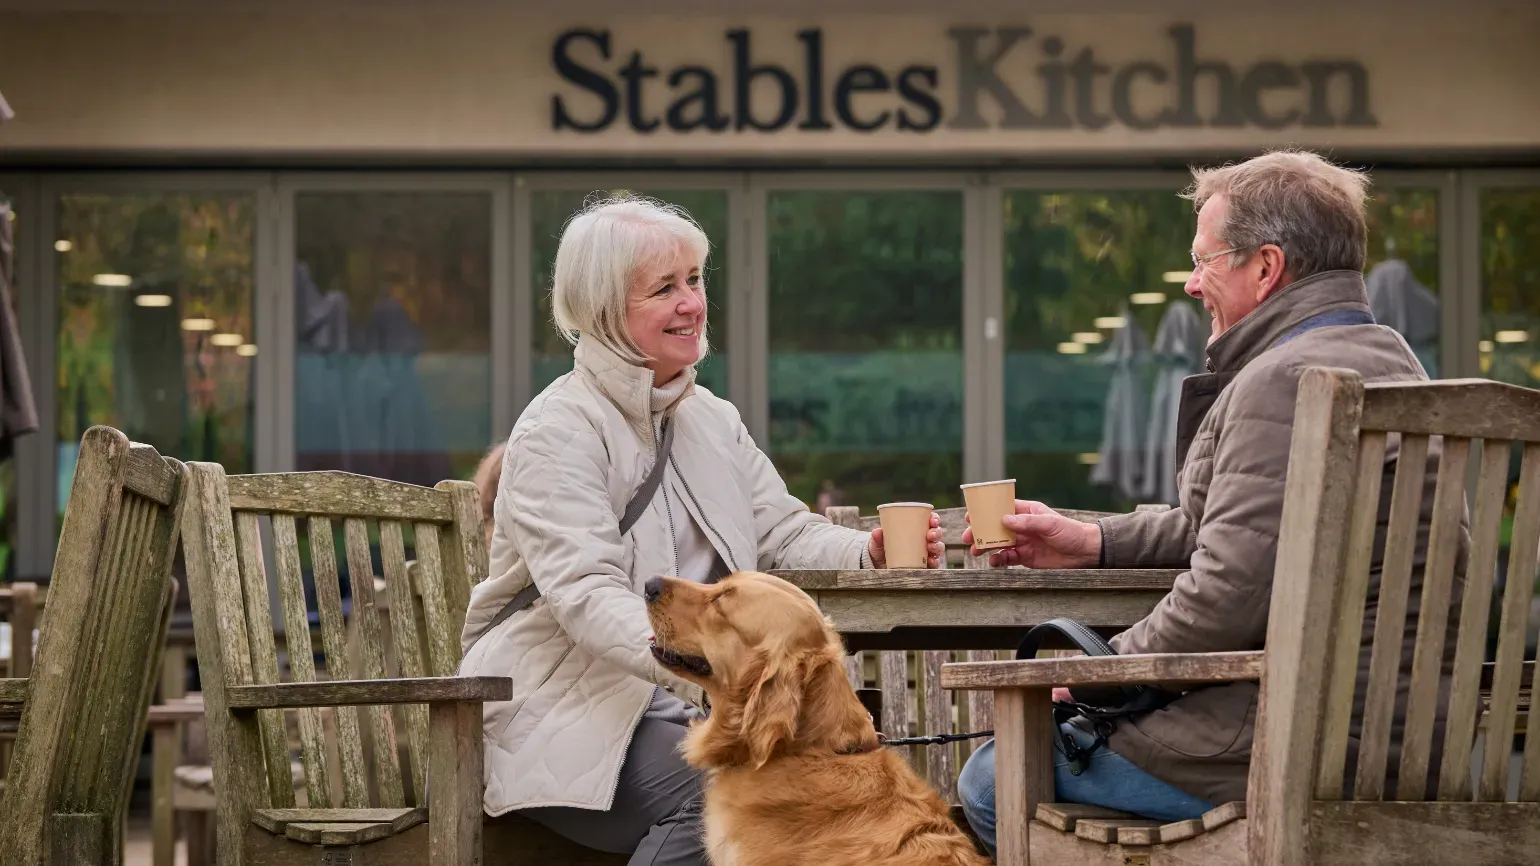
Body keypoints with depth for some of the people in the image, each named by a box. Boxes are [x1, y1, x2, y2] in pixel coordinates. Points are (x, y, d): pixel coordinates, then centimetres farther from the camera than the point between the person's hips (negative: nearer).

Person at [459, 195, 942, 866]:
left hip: (684, 699, 7)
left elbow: (784, 536, 11)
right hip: (565, 711, -6)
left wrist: (871, 552, -13)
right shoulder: (557, 433, -11)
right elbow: (588, 595, -24)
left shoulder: (712, 419, 15)